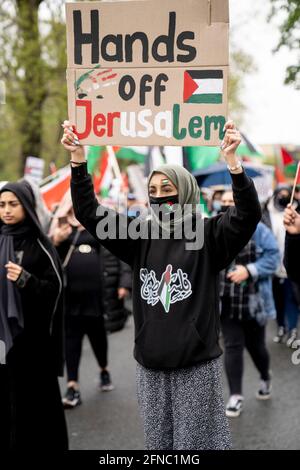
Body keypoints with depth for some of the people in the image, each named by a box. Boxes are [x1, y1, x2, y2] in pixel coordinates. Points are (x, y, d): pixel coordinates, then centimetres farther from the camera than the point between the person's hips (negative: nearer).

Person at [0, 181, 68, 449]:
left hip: (31, 337, -4)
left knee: (35, 399, 1)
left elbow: (55, 289, -8)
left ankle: (42, 443, 13)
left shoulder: (39, 245, -3)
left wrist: (26, 280, -23)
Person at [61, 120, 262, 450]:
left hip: (197, 366, -4)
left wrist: (232, 161, -34)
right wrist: (78, 159, -8)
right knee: (158, 442, 15)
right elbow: (88, 212, 4)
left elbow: (249, 214, -20)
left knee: (197, 441, 4)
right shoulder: (141, 236, 6)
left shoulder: (208, 234, -4)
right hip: (150, 367, 4)